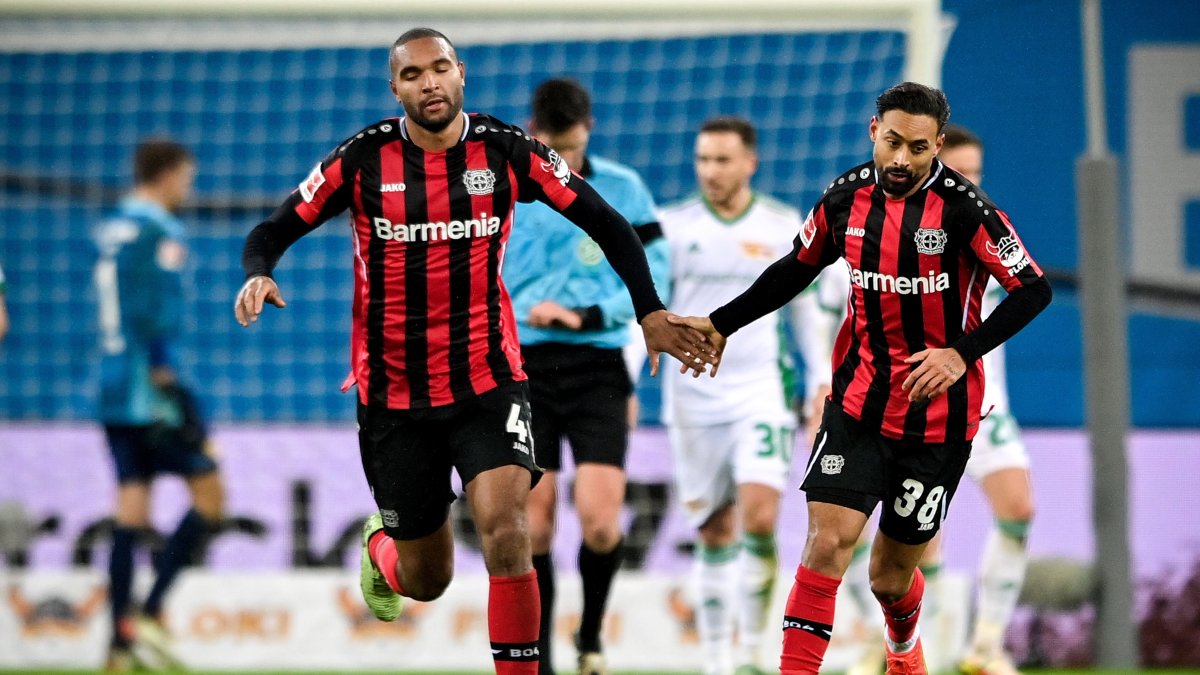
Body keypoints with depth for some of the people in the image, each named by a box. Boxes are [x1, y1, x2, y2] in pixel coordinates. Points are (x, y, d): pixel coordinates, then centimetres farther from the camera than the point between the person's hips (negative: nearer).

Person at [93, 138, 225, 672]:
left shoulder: (109, 230, 15)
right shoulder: (160, 233, -11)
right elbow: (155, 314, -18)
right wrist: (167, 383, -18)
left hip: (112, 388, 8)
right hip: (146, 388, -8)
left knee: (131, 505, 7)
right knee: (208, 493, 0)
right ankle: (149, 613, -7)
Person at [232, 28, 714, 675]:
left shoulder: (507, 152, -6)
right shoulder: (363, 159, -8)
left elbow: (606, 224, 2)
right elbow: (271, 233, -4)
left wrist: (650, 312, -7)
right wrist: (257, 276, -26)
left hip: (488, 383, 0)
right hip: (394, 395, 0)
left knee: (505, 534, -23)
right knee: (425, 582, 11)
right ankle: (380, 547, 49)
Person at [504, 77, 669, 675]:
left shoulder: (623, 189, 2)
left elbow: (652, 277, -1)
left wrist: (584, 316, -14)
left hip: (597, 366, -1)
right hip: (524, 367, 1)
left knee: (600, 522, -12)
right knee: (532, 528, -5)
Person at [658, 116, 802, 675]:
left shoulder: (785, 227, 2)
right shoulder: (671, 226, -1)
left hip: (760, 391, 0)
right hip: (691, 396, 0)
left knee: (760, 517, -17)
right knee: (714, 533, 5)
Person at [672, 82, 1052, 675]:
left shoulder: (963, 208, -15)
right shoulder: (845, 198, -2)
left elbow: (1032, 291, -13)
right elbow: (797, 268, 16)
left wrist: (962, 353, -23)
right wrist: (720, 325, 13)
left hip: (939, 418, -2)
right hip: (859, 405, 2)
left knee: (890, 578, 10)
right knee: (827, 542, -17)